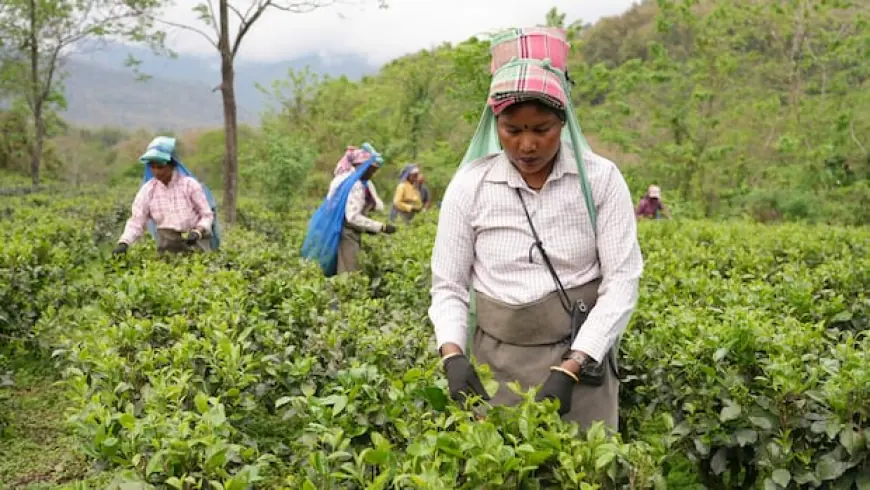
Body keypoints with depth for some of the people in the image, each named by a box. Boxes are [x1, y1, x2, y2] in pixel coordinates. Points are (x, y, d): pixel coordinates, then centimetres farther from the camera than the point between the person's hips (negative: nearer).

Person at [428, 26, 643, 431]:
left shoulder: (600, 179, -7)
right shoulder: (470, 185, -4)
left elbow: (622, 282, -8)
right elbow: (448, 287, 1)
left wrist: (569, 369, -18)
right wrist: (453, 355, -17)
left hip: (581, 356, 0)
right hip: (497, 361, 1)